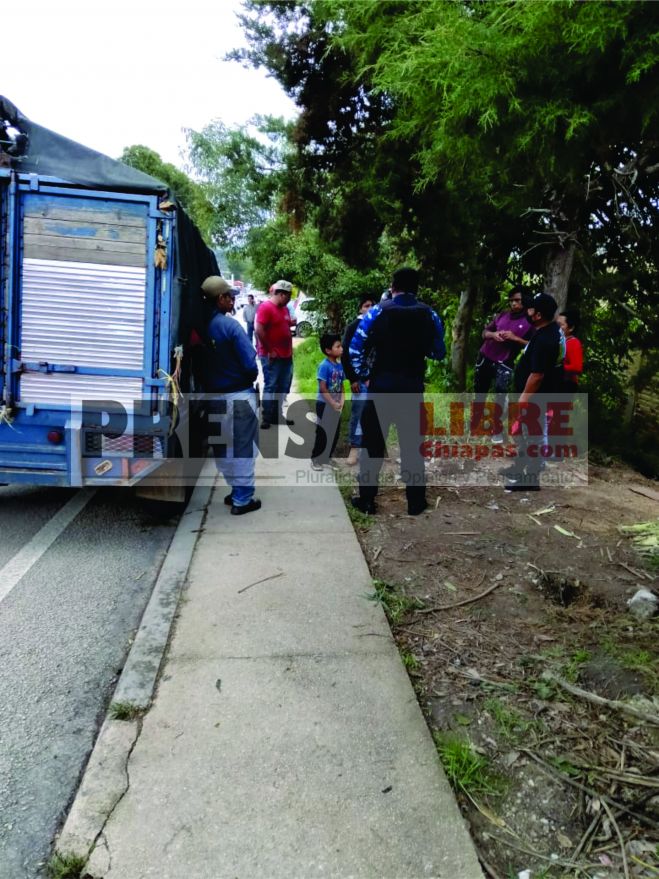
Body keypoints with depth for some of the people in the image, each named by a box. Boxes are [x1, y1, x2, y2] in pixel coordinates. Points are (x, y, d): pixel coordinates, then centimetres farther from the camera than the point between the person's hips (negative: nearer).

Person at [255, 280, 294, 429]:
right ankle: (267, 419, 7)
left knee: (283, 387, 14)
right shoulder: (265, 307, -13)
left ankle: (277, 416, 25)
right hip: (272, 356, -8)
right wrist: (269, 351, -17)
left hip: (286, 355, 8)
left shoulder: (284, 308, 13)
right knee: (271, 387, -2)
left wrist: (289, 349, 14)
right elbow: (259, 330, -20)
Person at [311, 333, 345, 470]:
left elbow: (341, 385, 9)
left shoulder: (340, 365, 3)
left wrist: (341, 401, -6)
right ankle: (315, 459, 13)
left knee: (334, 433, 13)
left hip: (336, 405, 7)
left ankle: (328, 458, 28)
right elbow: (322, 388, -20)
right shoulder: (324, 366, -18)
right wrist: (333, 404, -18)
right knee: (322, 433, 0)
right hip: (324, 405, -7)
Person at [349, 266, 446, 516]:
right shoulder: (429, 315, 3)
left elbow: (356, 348, -7)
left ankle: (366, 500, 12)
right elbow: (439, 353, 10)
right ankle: (415, 502, 16)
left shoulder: (377, 311, -3)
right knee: (413, 445, 10)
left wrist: (363, 375, 5)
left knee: (373, 444, 8)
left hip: (381, 387, -1)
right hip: (413, 388, 2)